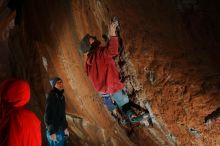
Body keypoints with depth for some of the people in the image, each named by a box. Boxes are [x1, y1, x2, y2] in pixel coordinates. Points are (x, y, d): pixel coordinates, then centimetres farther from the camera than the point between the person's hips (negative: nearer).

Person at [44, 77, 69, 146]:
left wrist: (65, 127, 17)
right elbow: (48, 115, -20)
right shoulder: (51, 96, -18)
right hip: (54, 130, -8)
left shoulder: (61, 96, 8)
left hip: (60, 129, 8)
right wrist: (51, 132, -21)